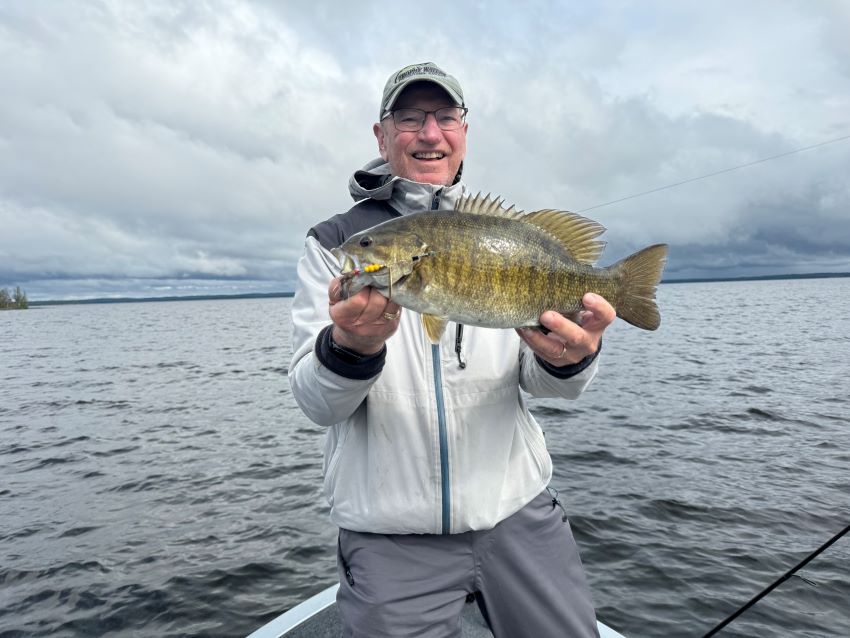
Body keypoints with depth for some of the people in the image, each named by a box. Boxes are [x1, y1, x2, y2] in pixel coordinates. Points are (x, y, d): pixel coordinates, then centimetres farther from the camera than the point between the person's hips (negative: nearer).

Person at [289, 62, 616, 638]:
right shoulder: (335, 243, -1)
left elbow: (543, 382, 0)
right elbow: (316, 402, -7)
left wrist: (567, 360, -23)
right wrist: (348, 347, -29)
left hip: (519, 511, 3)